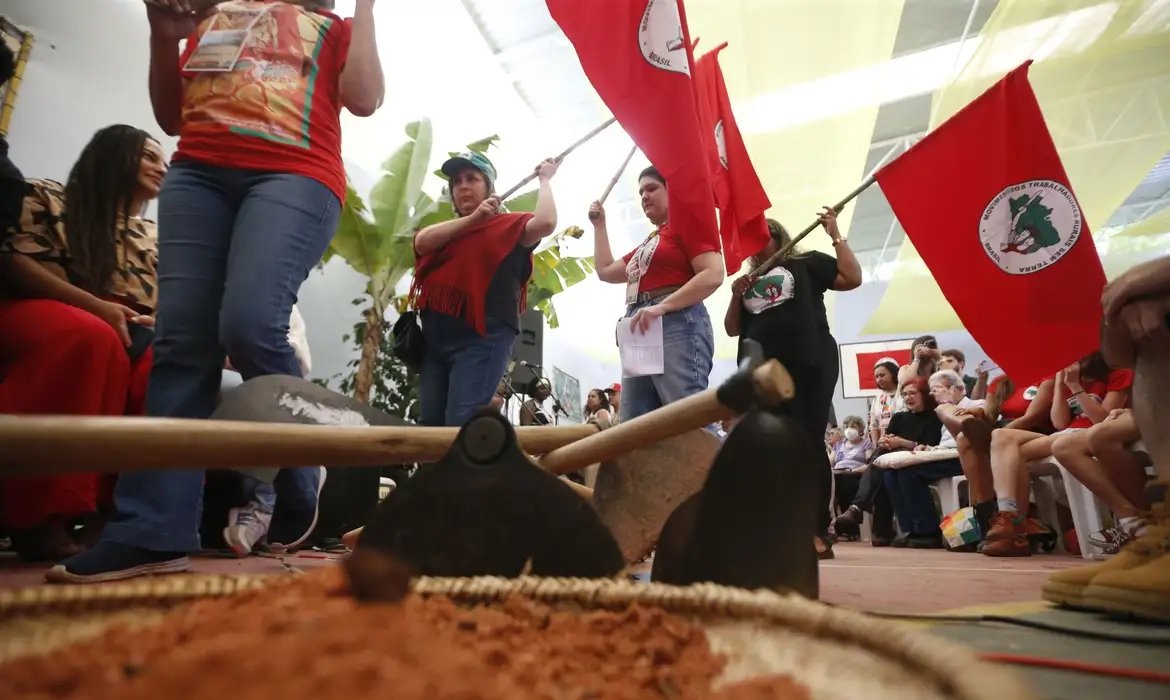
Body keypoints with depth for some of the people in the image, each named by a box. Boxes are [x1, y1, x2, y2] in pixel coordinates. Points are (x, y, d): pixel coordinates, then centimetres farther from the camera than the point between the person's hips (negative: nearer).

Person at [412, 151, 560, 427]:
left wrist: (545, 179, 4)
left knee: (461, 423, -16)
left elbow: (545, 223, -12)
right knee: (430, 423, 7)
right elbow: (421, 242, 1)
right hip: (435, 336, 6)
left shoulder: (508, 224, 8)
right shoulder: (446, 230, 23)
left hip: (482, 337, -6)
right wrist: (472, 219, -6)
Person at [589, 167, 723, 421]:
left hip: (677, 326, -8)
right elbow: (605, 271, 36)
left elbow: (713, 275, -9)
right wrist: (599, 224, 37)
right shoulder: (648, 243, 29)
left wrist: (662, 306, -20)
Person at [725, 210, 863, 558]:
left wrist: (835, 235, 1)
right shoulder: (748, 281, 19)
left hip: (809, 366, -4)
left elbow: (853, 278, -1)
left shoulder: (807, 264, 10)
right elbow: (732, 329, 14)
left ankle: (819, 532, -2)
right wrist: (736, 295, -1)